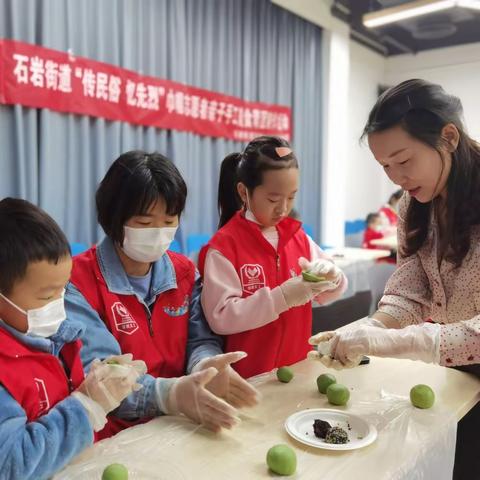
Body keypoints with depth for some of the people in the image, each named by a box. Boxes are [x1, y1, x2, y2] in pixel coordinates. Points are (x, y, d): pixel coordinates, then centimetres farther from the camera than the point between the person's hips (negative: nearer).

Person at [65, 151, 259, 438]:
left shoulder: (184, 271, 5)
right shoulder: (77, 283, -12)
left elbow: (201, 339, 3)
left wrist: (205, 366, -20)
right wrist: (171, 393, -35)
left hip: (179, 426, 5)